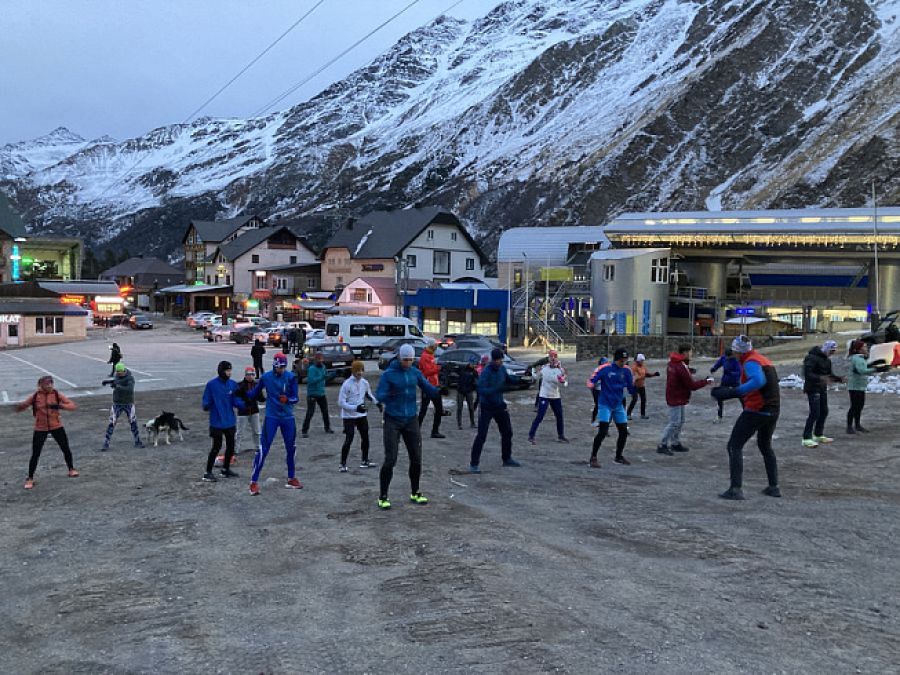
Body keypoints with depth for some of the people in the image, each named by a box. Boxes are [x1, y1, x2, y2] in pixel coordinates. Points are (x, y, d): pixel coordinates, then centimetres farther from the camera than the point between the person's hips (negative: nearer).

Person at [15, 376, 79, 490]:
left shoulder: (57, 394, -8)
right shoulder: (35, 396, -8)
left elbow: (73, 406, -14)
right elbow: (19, 408, -5)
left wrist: (59, 406, -30)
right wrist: (20, 406, -29)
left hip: (56, 427, 1)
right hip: (40, 429, -1)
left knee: (66, 449, 6)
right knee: (35, 454, 0)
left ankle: (71, 469, 30)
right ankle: (30, 478, 15)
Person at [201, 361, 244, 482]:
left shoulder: (233, 384, 2)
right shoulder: (211, 384, -9)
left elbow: (236, 402, -1)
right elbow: (206, 402, -5)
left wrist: (245, 403, -20)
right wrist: (207, 406, -27)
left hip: (230, 421, 5)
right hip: (217, 422, -5)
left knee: (231, 446, 12)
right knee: (217, 446, -5)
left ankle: (226, 469, 29)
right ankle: (208, 472, 6)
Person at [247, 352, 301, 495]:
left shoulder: (291, 377, -7)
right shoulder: (266, 377, -6)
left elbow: (295, 398, -8)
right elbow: (255, 393, 6)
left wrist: (287, 399, -29)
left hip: (288, 417, 2)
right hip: (271, 417, -2)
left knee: (291, 448, 12)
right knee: (263, 449, -8)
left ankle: (291, 479, 29)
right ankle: (254, 482, -1)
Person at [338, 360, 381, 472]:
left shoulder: (364, 382, 1)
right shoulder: (346, 384, -17)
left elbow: (369, 394, 20)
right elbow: (341, 403, -17)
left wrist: (377, 402, 3)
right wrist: (356, 408, -26)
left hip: (362, 415, 6)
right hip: (349, 416, -6)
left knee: (365, 437, 12)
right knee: (349, 440, -10)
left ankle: (365, 461, 27)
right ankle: (342, 464, 0)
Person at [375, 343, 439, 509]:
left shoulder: (415, 372, 4)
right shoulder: (388, 374, -8)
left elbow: (429, 389, 2)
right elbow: (379, 395, -14)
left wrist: (439, 391, -20)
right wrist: (389, 394, -36)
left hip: (411, 420, 4)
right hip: (392, 421, -4)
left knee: (416, 458, 6)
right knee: (390, 460, -8)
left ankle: (415, 493, 24)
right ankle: (382, 497, 5)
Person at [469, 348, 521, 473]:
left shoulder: (502, 369, -1)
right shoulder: (486, 372, -22)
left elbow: (508, 379, 18)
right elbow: (481, 390, -30)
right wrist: (497, 389, -40)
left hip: (499, 406, 7)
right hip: (486, 407, -7)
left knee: (507, 432, 15)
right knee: (481, 436, -10)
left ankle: (507, 459, 33)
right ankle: (474, 464, -4)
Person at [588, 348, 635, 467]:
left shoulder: (626, 371, 1)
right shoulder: (605, 369, -11)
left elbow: (631, 390, 0)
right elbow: (592, 381, -16)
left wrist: (633, 385, -21)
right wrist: (593, 382, -38)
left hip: (618, 406, 5)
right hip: (605, 404, -5)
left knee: (624, 432, 7)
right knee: (603, 431, -14)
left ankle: (619, 456, 27)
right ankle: (593, 457, -3)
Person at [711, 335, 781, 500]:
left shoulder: (750, 362, -14)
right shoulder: (764, 360, 15)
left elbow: (758, 381, -33)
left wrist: (733, 392, -37)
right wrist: (733, 392, 18)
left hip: (756, 411, -9)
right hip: (773, 411, 9)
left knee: (734, 446, -3)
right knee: (765, 446, 27)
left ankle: (736, 489, -10)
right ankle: (774, 487, 27)